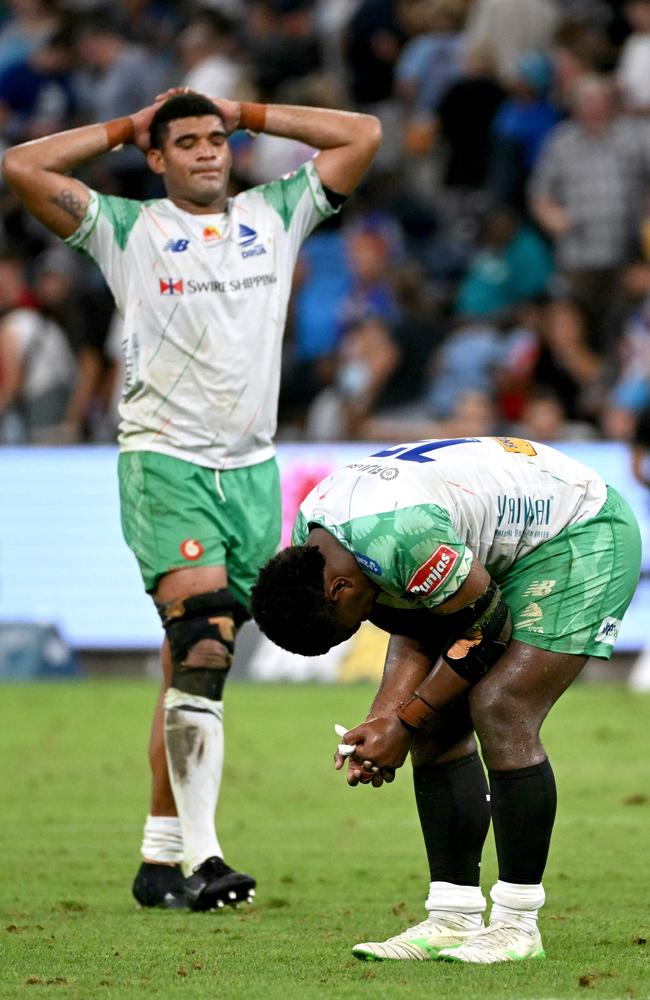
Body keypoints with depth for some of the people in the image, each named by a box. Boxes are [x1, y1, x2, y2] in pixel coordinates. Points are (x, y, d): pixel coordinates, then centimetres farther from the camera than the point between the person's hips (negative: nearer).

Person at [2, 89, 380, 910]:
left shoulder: (273, 216, 12)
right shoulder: (127, 230, 3)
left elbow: (362, 134, 14)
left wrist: (248, 115, 12)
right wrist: (124, 129, 4)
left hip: (251, 466, 4)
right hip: (164, 461, -4)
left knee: (193, 668, 7)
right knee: (202, 648, -19)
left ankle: (160, 856, 12)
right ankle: (200, 854, -24)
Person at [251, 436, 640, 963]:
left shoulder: (400, 537, -37)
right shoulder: (310, 539, -7)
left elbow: (483, 631, -23)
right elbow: (414, 633, 1)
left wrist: (404, 724, -16)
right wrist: (384, 717, -13)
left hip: (581, 538, -9)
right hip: (498, 558, 10)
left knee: (501, 712, -20)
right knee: (436, 726, 0)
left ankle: (518, 924, -12)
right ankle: (454, 920, 2)